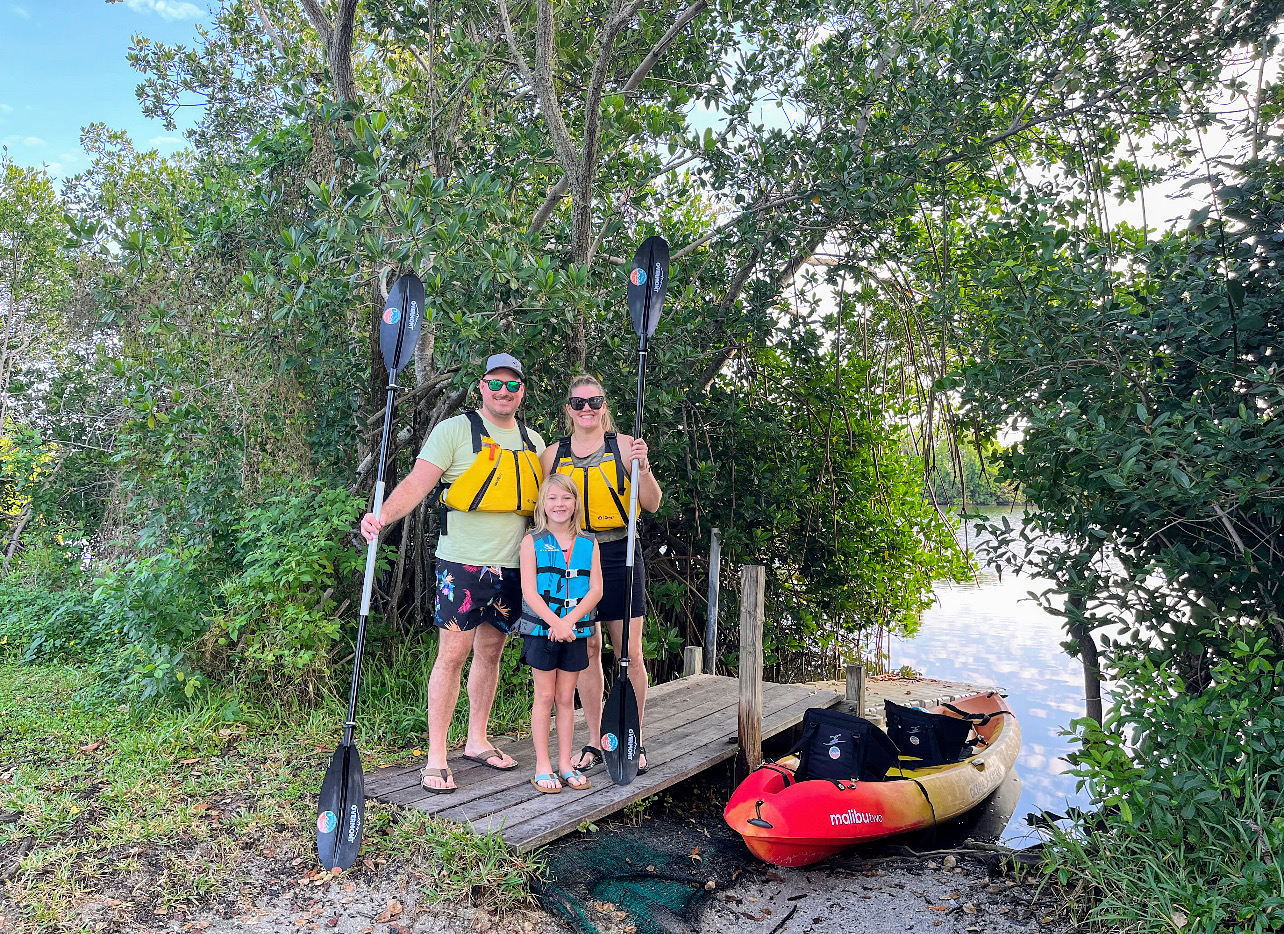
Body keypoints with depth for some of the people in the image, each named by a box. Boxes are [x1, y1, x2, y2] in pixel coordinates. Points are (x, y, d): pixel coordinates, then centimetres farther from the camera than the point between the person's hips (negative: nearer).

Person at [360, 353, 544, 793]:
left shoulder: (533, 441, 13)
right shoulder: (454, 430, -4)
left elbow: (543, 500, 21)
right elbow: (417, 483, -13)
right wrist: (383, 516, -29)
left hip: (512, 566, 5)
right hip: (463, 562, -5)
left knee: (491, 652, 13)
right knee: (453, 653, -5)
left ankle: (477, 740, 28)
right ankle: (436, 756, 7)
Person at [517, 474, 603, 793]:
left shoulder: (588, 544, 4)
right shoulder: (532, 541, -2)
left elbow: (595, 590, -3)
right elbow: (529, 590, -10)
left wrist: (569, 620, -15)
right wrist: (555, 622, -20)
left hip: (575, 631, 2)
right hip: (540, 629, -2)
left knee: (566, 697, 10)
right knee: (544, 696, 4)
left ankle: (565, 763, 20)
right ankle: (542, 766, 14)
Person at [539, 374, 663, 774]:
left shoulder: (624, 446, 2)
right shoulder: (553, 454, 10)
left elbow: (652, 505, -1)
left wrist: (642, 467, -18)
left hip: (618, 555, -2)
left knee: (629, 652, 0)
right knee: (586, 649, 6)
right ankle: (594, 742, 20)